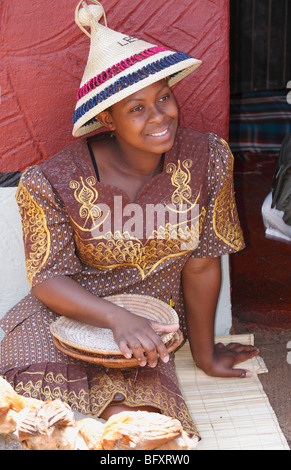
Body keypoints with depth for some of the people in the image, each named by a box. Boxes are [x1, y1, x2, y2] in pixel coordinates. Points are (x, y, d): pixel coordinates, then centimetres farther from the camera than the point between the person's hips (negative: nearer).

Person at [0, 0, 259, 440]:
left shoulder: (207, 159, -12)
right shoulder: (54, 182, -17)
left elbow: (201, 264, -6)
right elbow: (48, 278, -14)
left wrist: (204, 351, 5)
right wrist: (119, 319, -32)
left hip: (149, 327, 1)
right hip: (71, 312, 0)